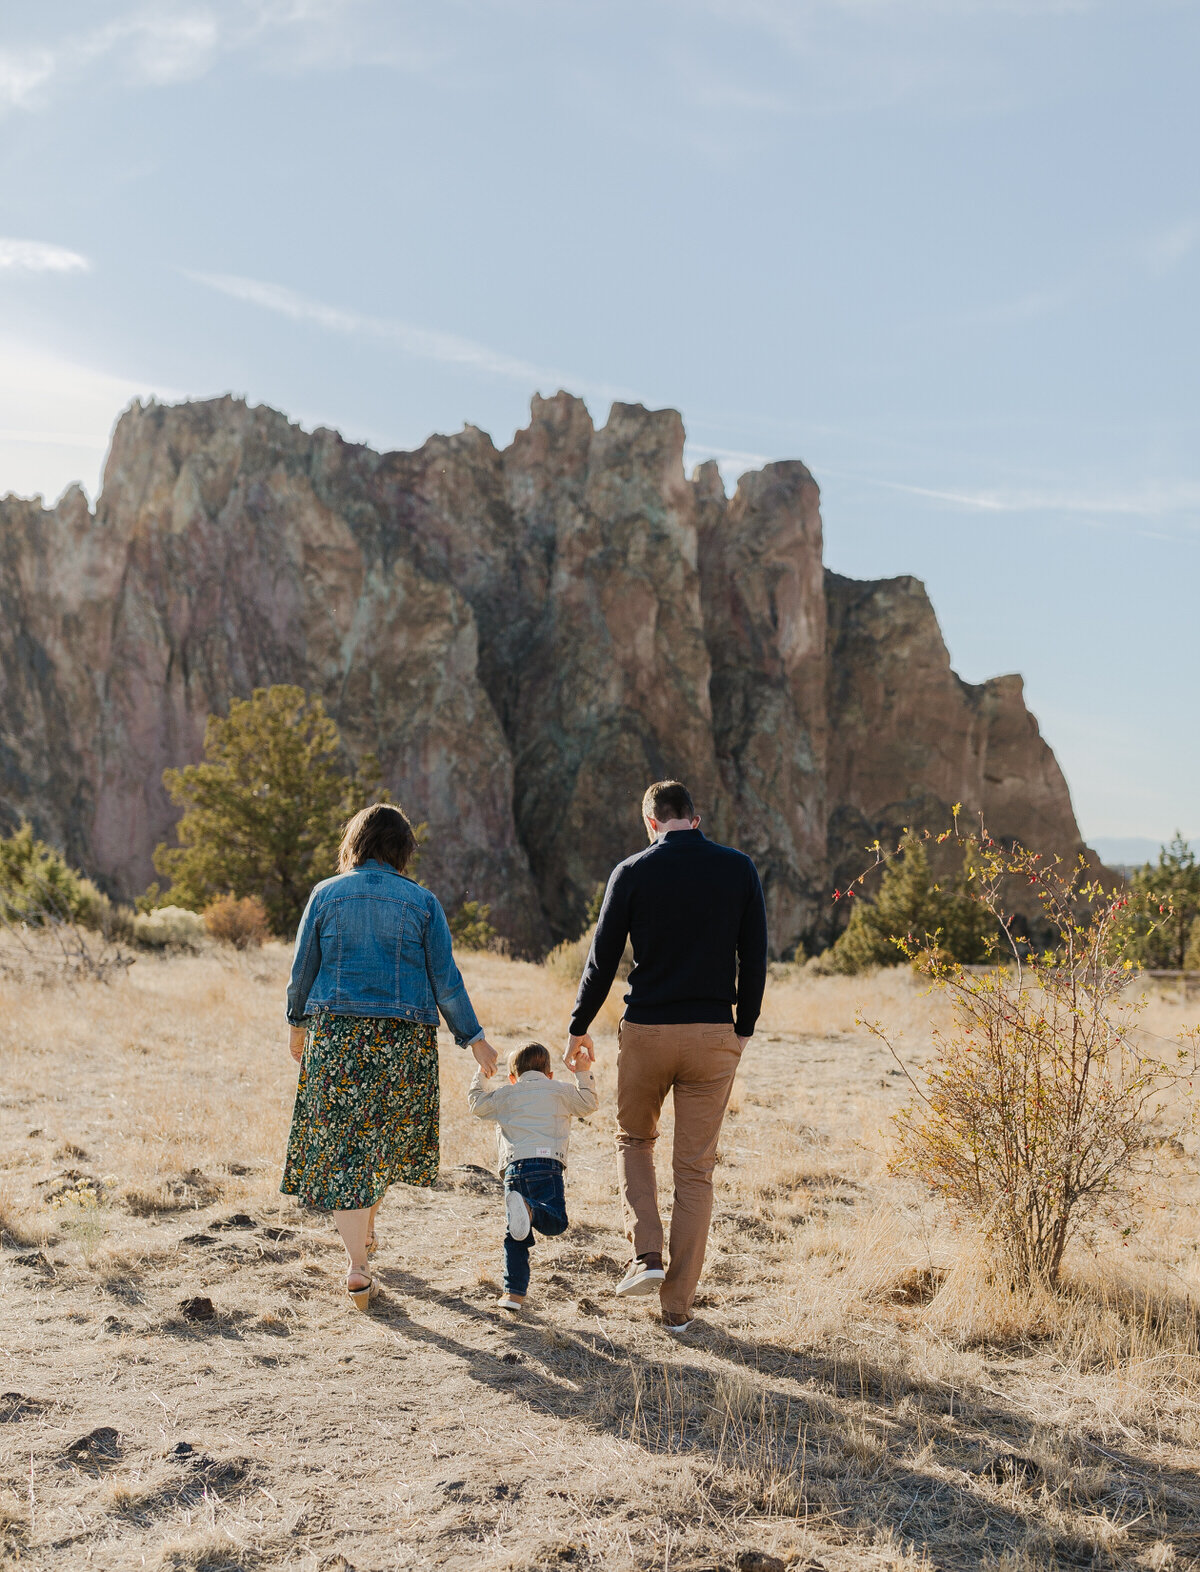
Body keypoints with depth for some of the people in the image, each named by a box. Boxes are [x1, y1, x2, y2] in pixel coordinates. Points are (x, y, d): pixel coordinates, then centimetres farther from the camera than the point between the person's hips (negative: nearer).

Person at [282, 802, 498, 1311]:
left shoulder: (326, 895, 0)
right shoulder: (421, 902, -1)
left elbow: (302, 968, 5)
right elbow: (445, 979, -2)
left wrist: (297, 1022, 21)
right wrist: (473, 1037, 7)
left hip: (335, 1034, -1)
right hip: (404, 1038, 1)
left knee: (342, 1143, 4)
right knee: (387, 1135, 21)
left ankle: (358, 1269, -2)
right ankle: (366, 1231, 38)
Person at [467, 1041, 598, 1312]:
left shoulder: (505, 1095, 22)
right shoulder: (561, 1091, 20)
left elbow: (476, 1104, 33)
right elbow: (589, 1104, 30)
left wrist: (479, 1075, 49)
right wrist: (584, 1075, 43)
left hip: (514, 1167, 2)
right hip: (548, 1162, -2)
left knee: (516, 1237, 8)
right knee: (556, 1222, -11)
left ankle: (513, 1291, 0)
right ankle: (529, 1209, -42)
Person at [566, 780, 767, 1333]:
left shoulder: (633, 872, -3)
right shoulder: (739, 869, 1)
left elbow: (603, 958, -1)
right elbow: (754, 957, 3)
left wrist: (579, 1028, 10)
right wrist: (744, 1027, 15)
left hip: (645, 1031, -1)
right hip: (714, 1035, 1)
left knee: (633, 1140, 22)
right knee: (696, 1168, 8)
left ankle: (646, 1255, 4)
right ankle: (678, 1304, 11)